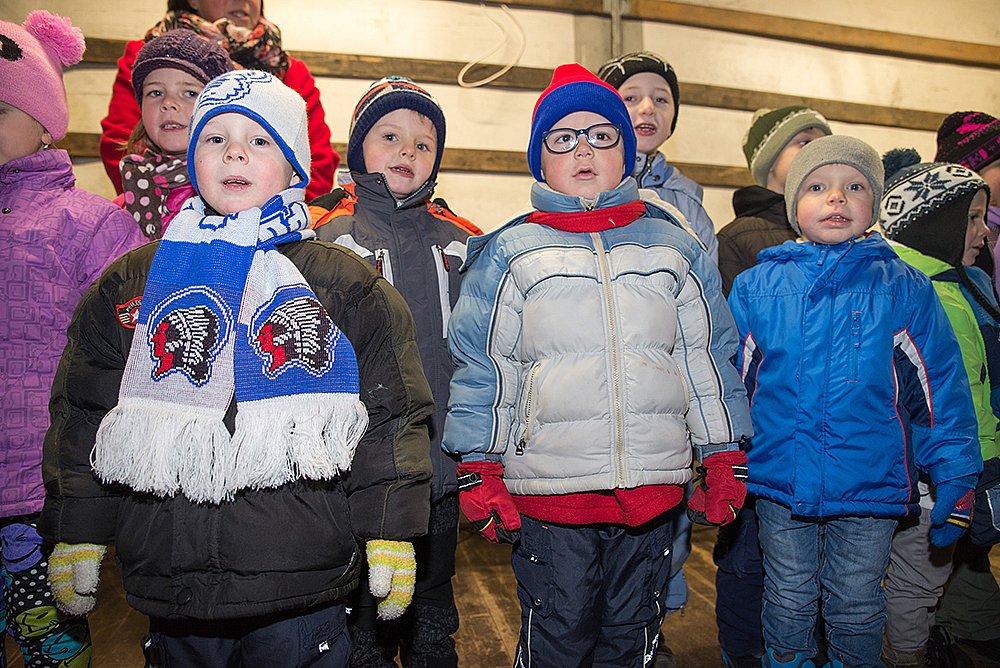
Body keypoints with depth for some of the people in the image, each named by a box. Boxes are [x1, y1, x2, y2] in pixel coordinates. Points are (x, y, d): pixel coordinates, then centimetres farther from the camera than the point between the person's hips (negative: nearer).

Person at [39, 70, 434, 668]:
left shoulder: (347, 285, -1)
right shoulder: (130, 285, 6)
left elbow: (391, 416, -1)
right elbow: (84, 413, 12)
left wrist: (391, 536, -4)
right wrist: (76, 536, 11)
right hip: (169, 584, 3)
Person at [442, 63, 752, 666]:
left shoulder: (673, 244, 9)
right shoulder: (510, 252, 2)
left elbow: (708, 357, 11)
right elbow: (482, 367, 1)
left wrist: (725, 460, 9)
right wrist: (480, 471, -2)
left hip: (653, 488, 3)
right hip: (548, 490, -2)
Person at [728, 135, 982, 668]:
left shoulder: (903, 288, -2)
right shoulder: (756, 285, -2)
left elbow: (941, 388, 1)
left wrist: (955, 478, -2)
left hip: (871, 482, 0)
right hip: (779, 479, 1)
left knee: (856, 608, 17)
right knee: (789, 604, 17)